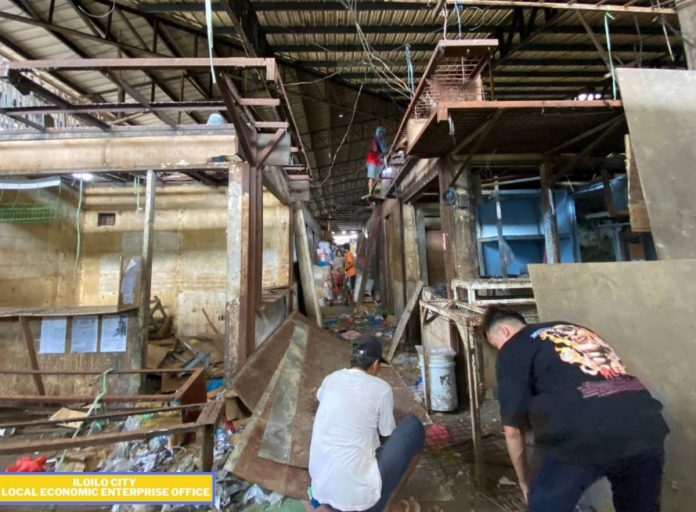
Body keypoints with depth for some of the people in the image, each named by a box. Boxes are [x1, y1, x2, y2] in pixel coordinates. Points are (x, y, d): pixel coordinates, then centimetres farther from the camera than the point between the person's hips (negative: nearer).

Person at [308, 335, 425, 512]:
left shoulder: (331, 379, 4)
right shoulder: (381, 389, -9)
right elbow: (388, 434, 7)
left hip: (321, 492, 6)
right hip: (359, 497, -5)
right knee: (413, 426, 6)